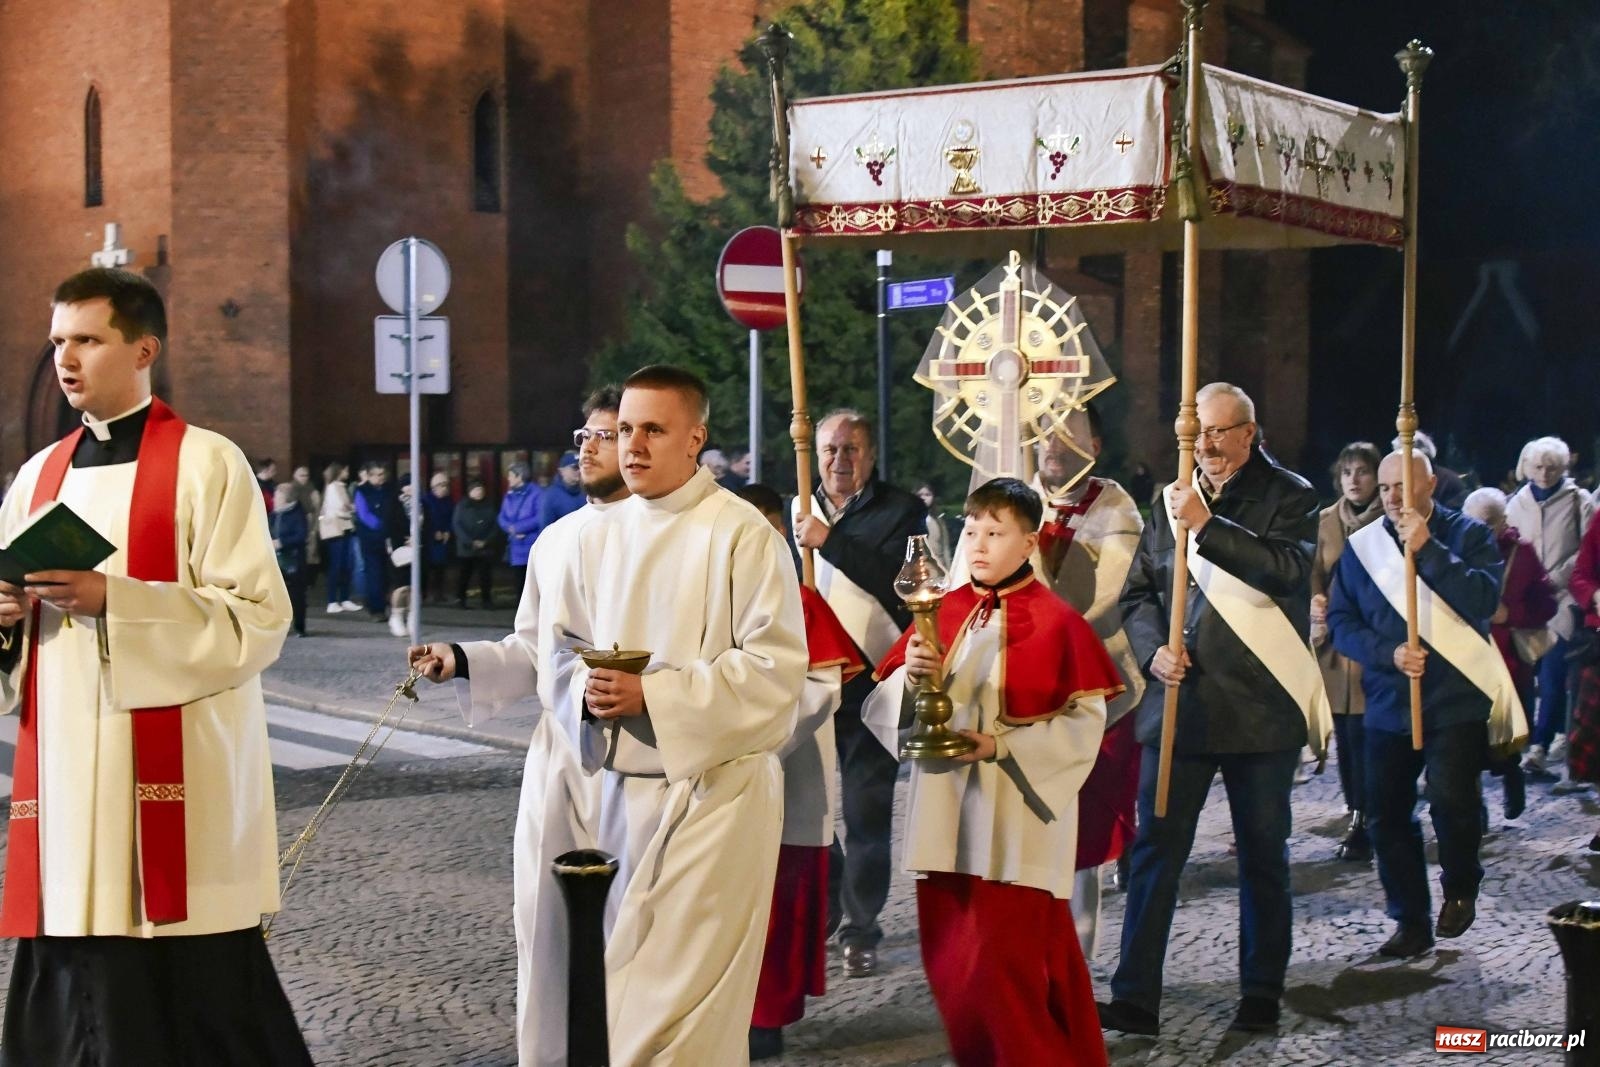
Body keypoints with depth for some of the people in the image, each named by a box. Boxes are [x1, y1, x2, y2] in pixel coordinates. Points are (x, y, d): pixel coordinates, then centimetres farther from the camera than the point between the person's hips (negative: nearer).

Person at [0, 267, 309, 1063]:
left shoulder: (207, 465, -3)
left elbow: (258, 620, -11)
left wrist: (112, 599, -19)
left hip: (175, 780, -6)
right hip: (64, 779, 6)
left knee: (195, 1000, -3)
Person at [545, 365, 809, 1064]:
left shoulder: (741, 533, -9)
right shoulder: (601, 537, 9)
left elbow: (776, 666, -14)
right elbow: (565, 647, 15)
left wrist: (652, 695, -19)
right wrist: (588, 690, -8)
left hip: (714, 783, -6)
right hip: (621, 785, 6)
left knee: (683, 989, -6)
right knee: (624, 974, 13)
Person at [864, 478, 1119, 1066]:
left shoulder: (1056, 622, -6)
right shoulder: (943, 613, 8)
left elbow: (1086, 720, -9)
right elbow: (885, 706, 7)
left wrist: (1004, 746, -16)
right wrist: (910, 676, -15)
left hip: (1016, 822, -5)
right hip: (946, 815, 5)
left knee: (1006, 963, -5)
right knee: (951, 963, 9)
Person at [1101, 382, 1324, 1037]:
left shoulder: (1289, 496, 0)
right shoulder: (1173, 502, 12)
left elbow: (1288, 569, -19)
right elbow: (1138, 594, 14)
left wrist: (1208, 526, -25)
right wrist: (1154, 649, -5)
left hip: (1261, 707, -3)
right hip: (1179, 703, 3)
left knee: (1263, 857, 9)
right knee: (1155, 851, -1)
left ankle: (1261, 995, 21)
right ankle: (1135, 998, 2)